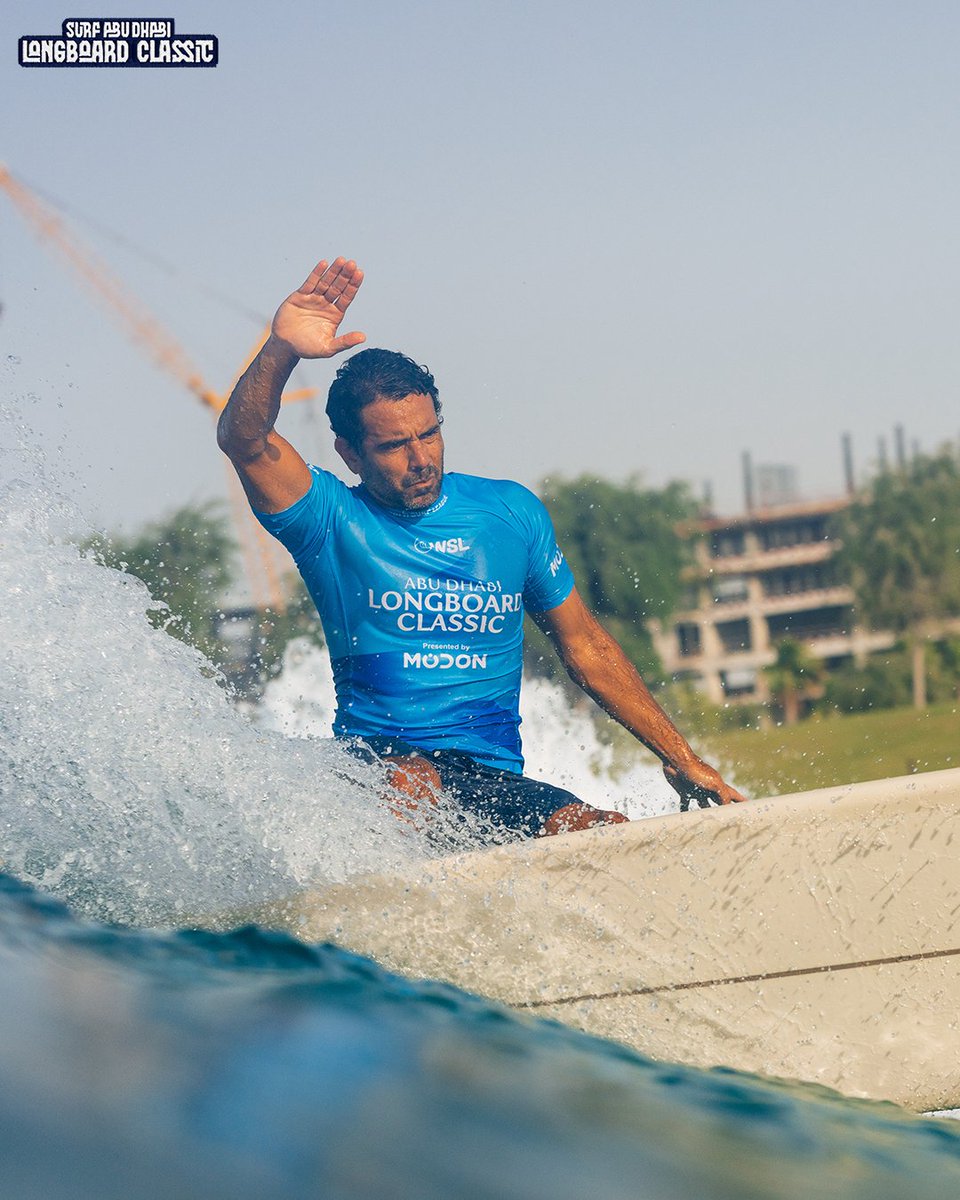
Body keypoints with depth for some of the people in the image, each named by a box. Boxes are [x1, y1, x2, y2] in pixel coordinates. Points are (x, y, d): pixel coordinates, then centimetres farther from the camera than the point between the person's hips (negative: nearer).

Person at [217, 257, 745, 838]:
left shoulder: (511, 512, 10)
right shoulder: (333, 520, -1)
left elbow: (586, 646, 18)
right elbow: (244, 439, -19)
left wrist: (681, 760, 17)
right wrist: (282, 349, -38)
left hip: (496, 784, 3)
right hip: (374, 764, -3)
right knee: (412, 781, -39)